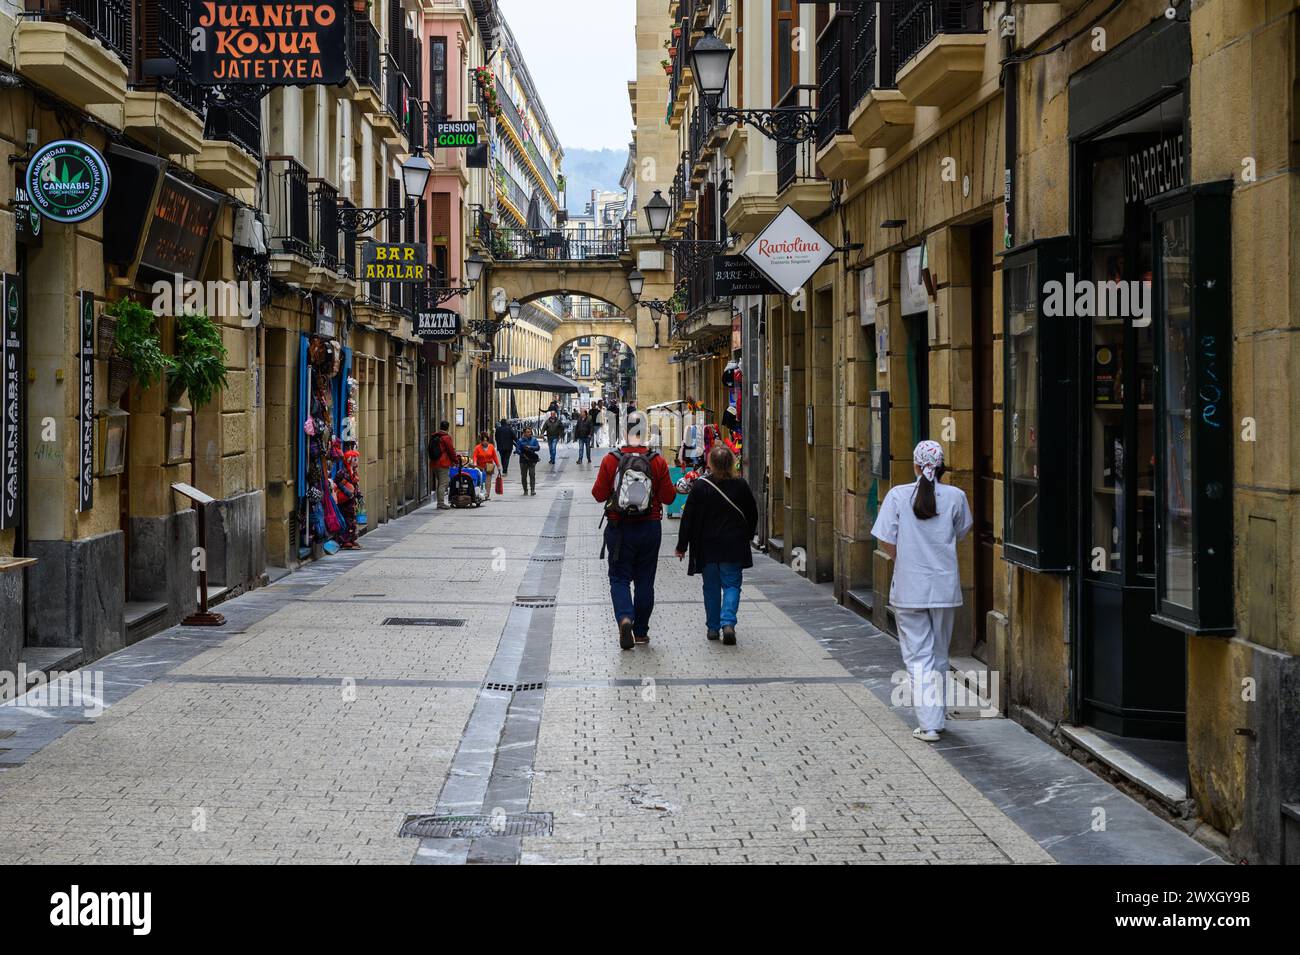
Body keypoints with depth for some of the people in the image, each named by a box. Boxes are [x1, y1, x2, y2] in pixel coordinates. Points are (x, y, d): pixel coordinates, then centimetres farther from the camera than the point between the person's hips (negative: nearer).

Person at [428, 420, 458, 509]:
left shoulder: (433, 437, 13)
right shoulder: (446, 437, -11)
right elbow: (451, 450, -10)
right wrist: (455, 460, 3)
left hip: (434, 463, 8)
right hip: (443, 464, -8)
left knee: (438, 483, 14)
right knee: (443, 483, -5)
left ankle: (440, 503, 18)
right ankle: (441, 504, -7)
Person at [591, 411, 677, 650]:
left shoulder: (610, 460, -9)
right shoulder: (658, 461, -7)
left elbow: (598, 494, -5)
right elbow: (668, 497, -5)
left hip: (619, 529, -1)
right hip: (650, 529, 1)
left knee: (619, 578, 7)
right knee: (644, 580, 13)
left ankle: (624, 617, -19)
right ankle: (641, 632, 18)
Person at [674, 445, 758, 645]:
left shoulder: (700, 486, -9)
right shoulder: (740, 485, -4)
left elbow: (688, 517, -6)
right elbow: (752, 514, 7)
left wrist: (682, 545, 2)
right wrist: (747, 536, 23)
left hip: (707, 547, 0)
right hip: (734, 546, 0)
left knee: (711, 587, 12)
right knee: (732, 584, 5)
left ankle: (713, 627, 17)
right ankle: (728, 623, -15)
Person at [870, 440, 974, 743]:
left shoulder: (898, 495, -8)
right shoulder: (955, 496, -4)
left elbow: (886, 541, -8)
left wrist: (906, 562, 8)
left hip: (909, 589, -2)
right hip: (945, 587, 2)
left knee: (918, 655, 2)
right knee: (939, 654, 17)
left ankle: (928, 724, -5)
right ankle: (937, 715, 27)